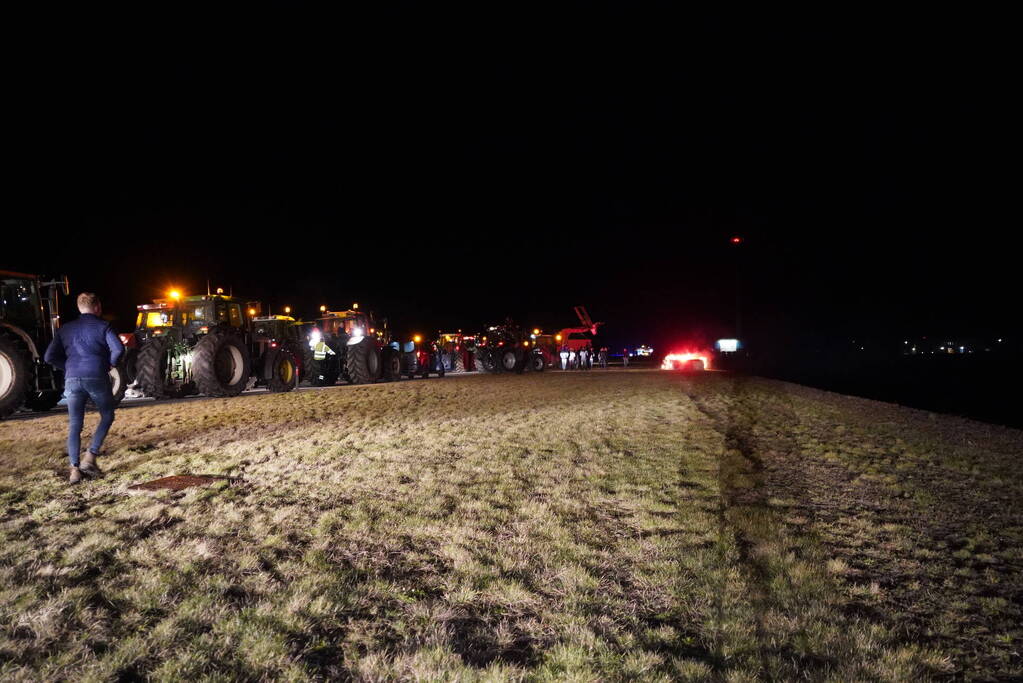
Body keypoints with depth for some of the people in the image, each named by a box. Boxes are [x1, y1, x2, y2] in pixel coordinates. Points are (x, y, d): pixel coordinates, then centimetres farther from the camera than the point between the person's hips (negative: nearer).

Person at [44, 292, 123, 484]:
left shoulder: (65, 329, 16)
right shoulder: (103, 326, 3)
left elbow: (49, 357, 10)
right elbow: (118, 349, -12)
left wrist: (68, 368, 18)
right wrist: (110, 364, 4)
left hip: (72, 380, 3)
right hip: (97, 378, -3)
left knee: (74, 425, 10)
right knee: (107, 416, 16)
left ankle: (74, 469, 2)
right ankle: (90, 457, 4)